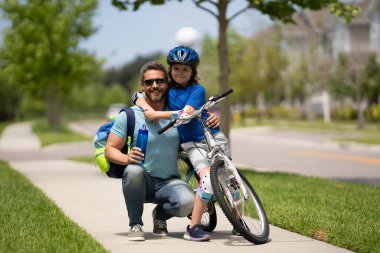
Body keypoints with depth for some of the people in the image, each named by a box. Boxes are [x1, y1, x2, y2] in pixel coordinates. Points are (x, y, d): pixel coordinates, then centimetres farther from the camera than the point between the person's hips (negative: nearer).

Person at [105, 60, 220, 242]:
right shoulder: (129, 115, -4)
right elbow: (110, 150, -5)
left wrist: (212, 122, -9)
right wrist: (127, 158, -28)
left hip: (169, 182, 1)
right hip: (141, 183, -1)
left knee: (187, 202, -31)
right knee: (134, 170, -36)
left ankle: (160, 214, 7)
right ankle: (135, 224, -13)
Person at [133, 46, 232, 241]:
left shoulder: (197, 89, -6)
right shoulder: (167, 90, 4)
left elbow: (186, 113, -21)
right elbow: (139, 97, 2)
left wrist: (158, 114, -23)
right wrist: (150, 110, -18)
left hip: (214, 138, 1)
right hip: (192, 144, -1)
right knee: (208, 178, -24)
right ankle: (193, 228, -23)